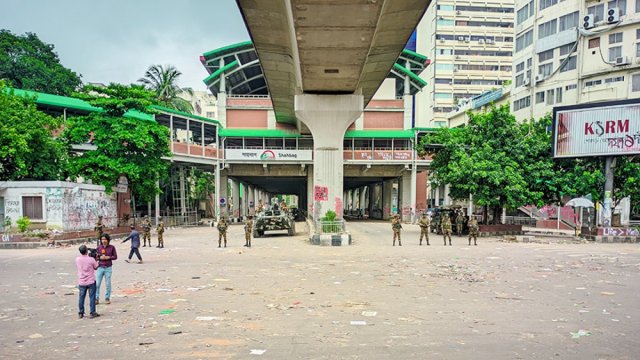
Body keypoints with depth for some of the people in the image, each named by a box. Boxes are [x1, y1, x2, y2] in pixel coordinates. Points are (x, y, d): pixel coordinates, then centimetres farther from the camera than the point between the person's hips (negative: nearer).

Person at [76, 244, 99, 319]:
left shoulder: (77, 259, -5)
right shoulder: (91, 259, -16)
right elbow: (96, 267, -3)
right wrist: (96, 259, 8)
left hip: (81, 282, 3)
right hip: (91, 282, -3)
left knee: (81, 297, 13)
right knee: (92, 297, 4)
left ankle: (80, 313, 19)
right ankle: (92, 313, 6)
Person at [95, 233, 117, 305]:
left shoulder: (112, 247, -3)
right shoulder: (99, 247, 0)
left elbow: (115, 257, 1)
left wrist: (108, 257, -14)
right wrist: (100, 257, -16)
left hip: (108, 268, -1)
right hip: (100, 268, 1)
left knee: (108, 284, 6)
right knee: (97, 284, 0)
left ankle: (107, 298, 18)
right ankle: (96, 299, 10)